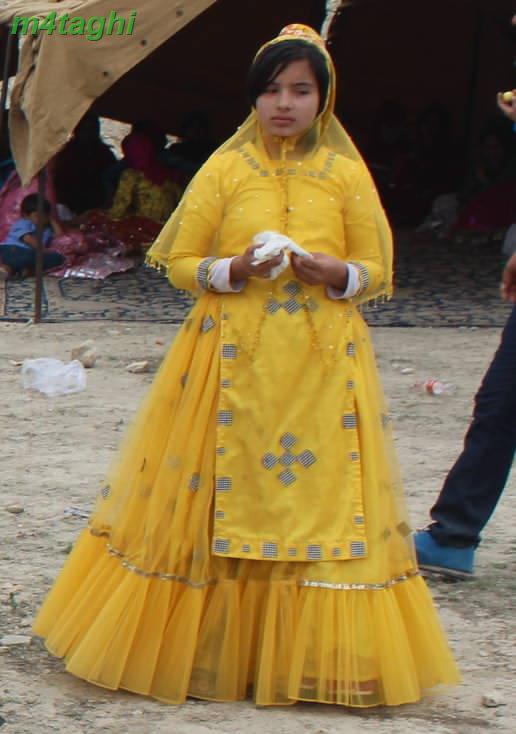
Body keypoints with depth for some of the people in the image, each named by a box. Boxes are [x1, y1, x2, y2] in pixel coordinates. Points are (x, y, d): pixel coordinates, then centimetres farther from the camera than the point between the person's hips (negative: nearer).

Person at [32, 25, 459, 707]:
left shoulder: (348, 175, 5)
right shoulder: (225, 169, 3)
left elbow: (378, 271, 7)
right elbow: (180, 262, 4)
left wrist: (333, 273, -13)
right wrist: (235, 268, -14)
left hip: (324, 365, 1)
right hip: (234, 362, 0)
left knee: (320, 496, 1)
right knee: (220, 498, 1)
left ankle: (313, 658, 12)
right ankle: (208, 648, 13)